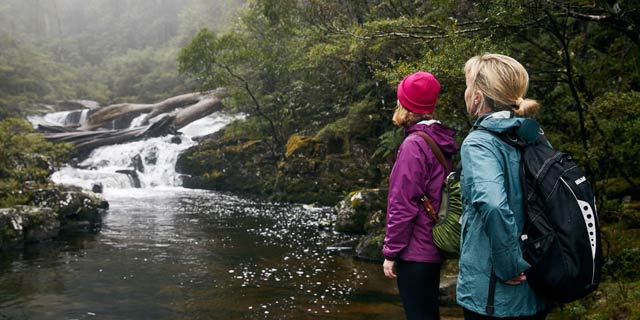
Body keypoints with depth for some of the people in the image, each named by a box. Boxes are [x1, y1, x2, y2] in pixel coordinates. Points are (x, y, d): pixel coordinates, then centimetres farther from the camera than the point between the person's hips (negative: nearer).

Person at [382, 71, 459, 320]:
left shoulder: (415, 144, -18)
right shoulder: (440, 141, 8)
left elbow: (403, 205, -20)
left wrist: (391, 251, -13)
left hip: (415, 251, -9)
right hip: (433, 247, 9)